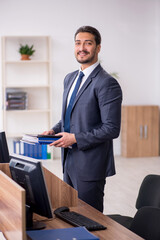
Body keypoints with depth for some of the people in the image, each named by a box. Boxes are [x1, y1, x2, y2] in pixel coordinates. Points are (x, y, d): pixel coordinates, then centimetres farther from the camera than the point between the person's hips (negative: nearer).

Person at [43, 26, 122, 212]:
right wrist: (55, 130, 5)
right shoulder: (70, 79, 12)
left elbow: (111, 129, -20)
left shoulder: (107, 83, -16)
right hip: (69, 161, 8)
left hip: (90, 164, -8)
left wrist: (75, 138, -19)